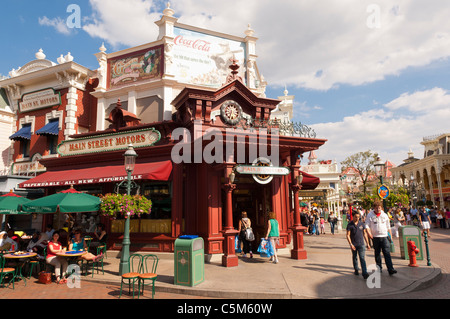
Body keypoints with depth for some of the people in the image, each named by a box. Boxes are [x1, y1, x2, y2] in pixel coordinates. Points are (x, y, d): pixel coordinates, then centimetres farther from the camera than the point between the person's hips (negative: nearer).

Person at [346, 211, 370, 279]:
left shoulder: (361, 223, 2)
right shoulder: (350, 225, -6)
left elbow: (364, 234, 11)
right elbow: (348, 235, -8)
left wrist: (367, 243, 9)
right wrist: (351, 244, -18)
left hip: (361, 244, 1)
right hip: (354, 245, 0)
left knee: (362, 258, -8)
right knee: (354, 258, 15)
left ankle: (364, 273, -12)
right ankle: (356, 270, 33)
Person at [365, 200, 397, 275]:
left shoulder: (384, 215, 8)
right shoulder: (370, 215, 0)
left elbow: (388, 226, 16)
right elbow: (367, 226, -3)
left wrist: (390, 235, 13)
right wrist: (369, 233, -18)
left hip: (384, 236, 1)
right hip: (375, 237, -1)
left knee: (387, 253, -8)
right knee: (377, 253, 10)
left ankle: (390, 269, -8)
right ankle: (378, 268, 22)